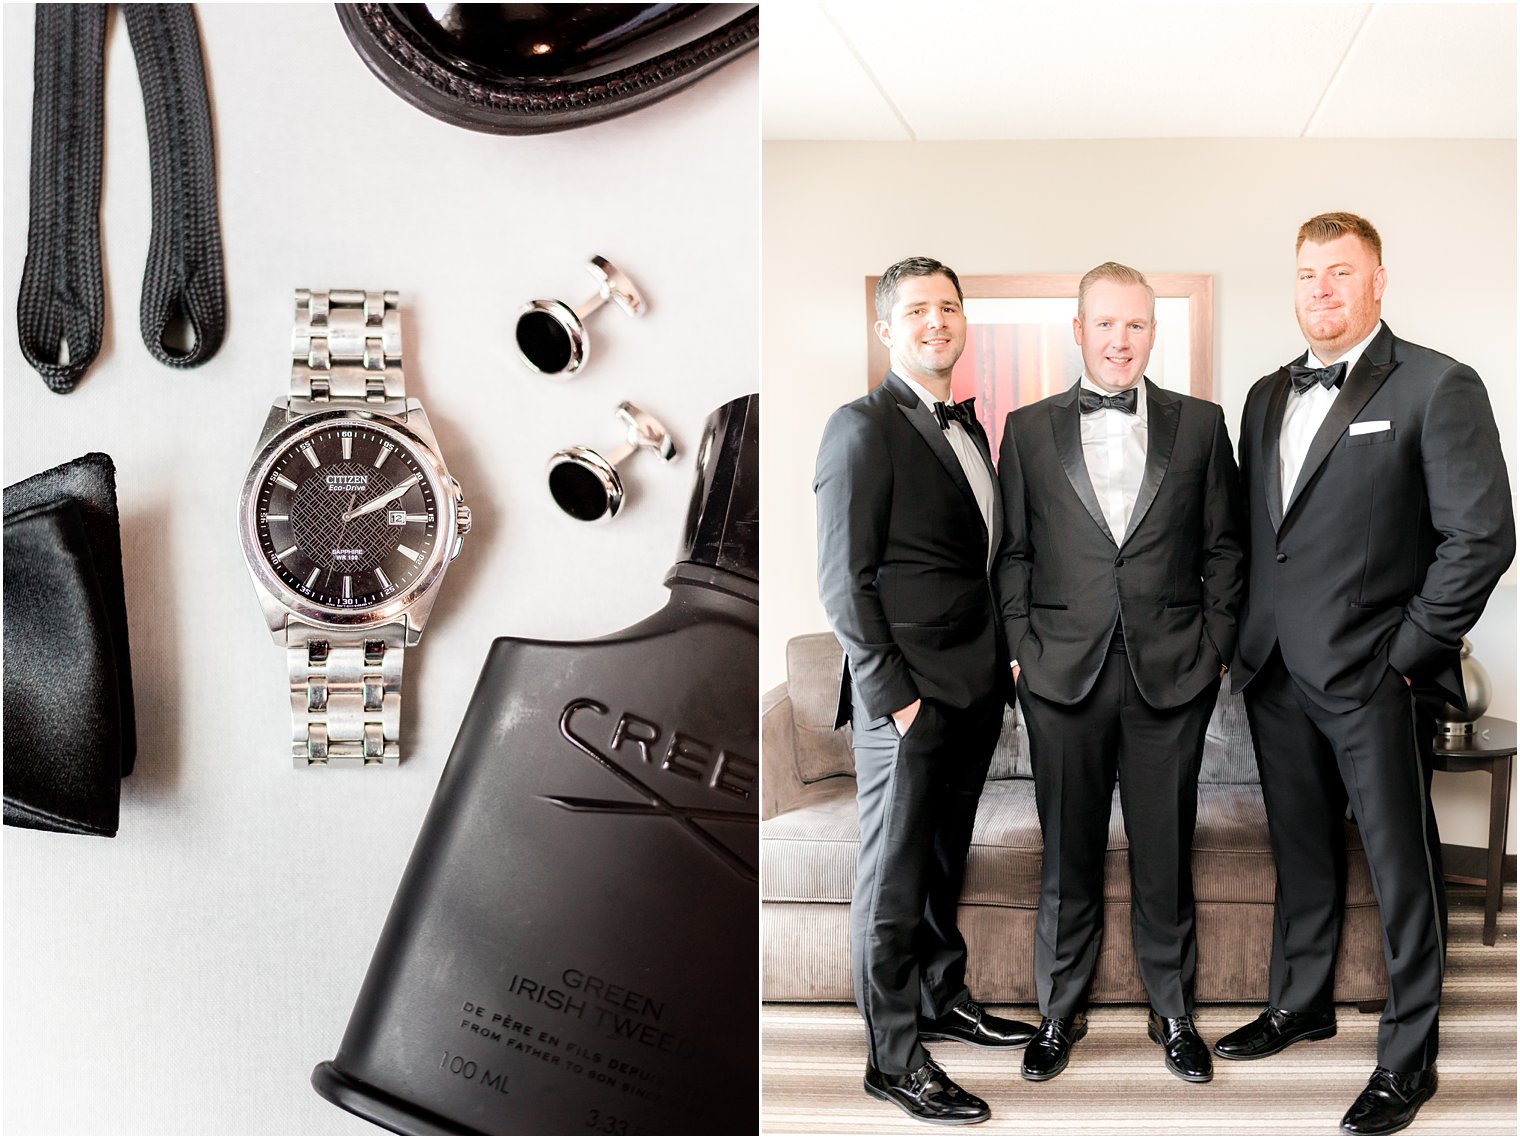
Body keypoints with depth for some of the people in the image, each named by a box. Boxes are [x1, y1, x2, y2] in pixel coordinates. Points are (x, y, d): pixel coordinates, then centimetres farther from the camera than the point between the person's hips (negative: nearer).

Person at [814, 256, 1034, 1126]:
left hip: (976, 687, 8)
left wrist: (1002, 663, 11)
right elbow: (845, 580, -14)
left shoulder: (969, 425, 14)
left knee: (946, 858, 20)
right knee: (895, 876, 1)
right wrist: (892, 694, -16)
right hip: (908, 697, -8)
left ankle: (944, 998, 36)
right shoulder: (864, 428, -11)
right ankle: (895, 1056, 11)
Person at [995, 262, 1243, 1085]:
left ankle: (1173, 1012, 24)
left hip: (1171, 674, 0)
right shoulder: (1028, 429, 6)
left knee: (1166, 853, 8)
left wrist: (1216, 647, 1)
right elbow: (1013, 553, 7)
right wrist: (1020, 648, 0)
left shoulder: (1200, 424, 6)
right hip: (1063, 673, 0)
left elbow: (1223, 546, 8)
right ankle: (1060, 1011, 23)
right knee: (1068, 854, 9)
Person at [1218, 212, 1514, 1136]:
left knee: (1402, 869, 3)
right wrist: (1247, 639, 8)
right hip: (1277, 676, 6)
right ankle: (1301, 1004, 36)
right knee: (1303, 851, 19)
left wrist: (1408, 652, -13)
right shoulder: (1269, 395, 13)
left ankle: (1409, 1058, 16)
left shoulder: (1438, 387, -8)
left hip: (1373, 678, -6)